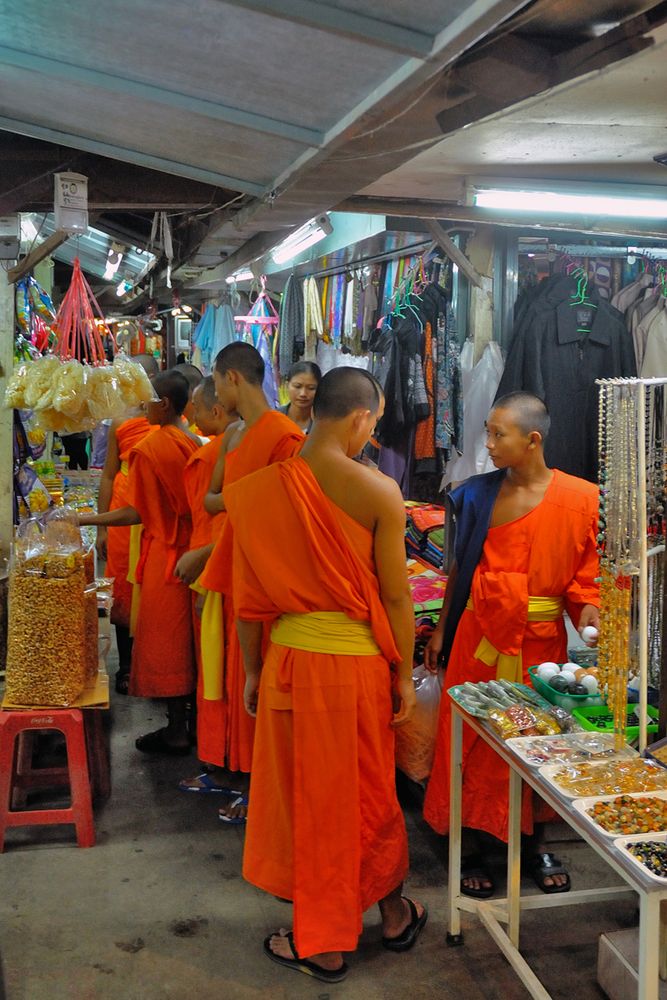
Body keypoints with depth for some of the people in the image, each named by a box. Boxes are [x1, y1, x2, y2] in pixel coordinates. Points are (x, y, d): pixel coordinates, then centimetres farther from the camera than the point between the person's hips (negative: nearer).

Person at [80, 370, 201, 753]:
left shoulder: (149, 448, -16)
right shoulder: (195, 444, 3)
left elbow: (136, 513, -15)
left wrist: (81, 520, -10)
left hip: (165, 556, -6)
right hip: (192, 549, 7)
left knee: (165, 642, 4)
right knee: (188, 639, 16)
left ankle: (177, 732, 11)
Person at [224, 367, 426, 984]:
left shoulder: (261, 489, -7)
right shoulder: (379, 491, -14)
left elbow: (250, 597, -1)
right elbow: (396, 596, -8)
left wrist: (252, 672, 11)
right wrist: (405, 675, 4)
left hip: (289, 658, 1)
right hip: (359, 661, -1)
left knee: (303, 792, 16)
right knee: (368, 793, 20)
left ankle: (322, 944, 30)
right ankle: (394, 914, 42)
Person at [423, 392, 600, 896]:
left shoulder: (578, 498, -7)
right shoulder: (478, 494, 0)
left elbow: (584, 572, -2)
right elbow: (460, 567, 7)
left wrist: (588, 608, -21)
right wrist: (441, 630, 8)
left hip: (540, 637, -1)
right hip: (480, 632, 1)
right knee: (472, 739, 5)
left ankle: (535, 841, 31)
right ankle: (472, 845, 22)